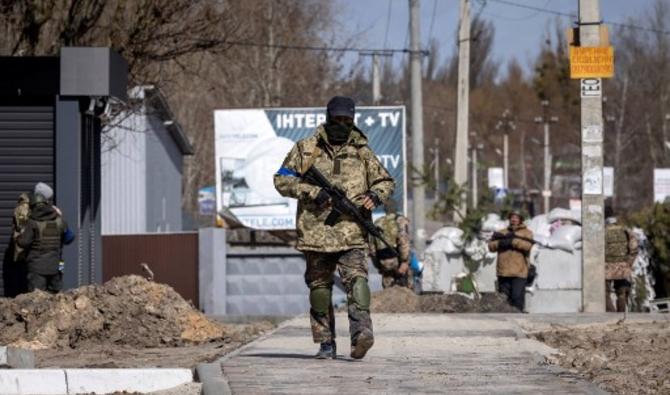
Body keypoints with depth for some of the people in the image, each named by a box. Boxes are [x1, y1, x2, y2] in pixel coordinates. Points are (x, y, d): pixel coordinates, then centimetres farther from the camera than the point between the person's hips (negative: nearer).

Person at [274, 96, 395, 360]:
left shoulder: (362, 152, 11)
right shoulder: (306, 149, 7)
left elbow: (386, 181, 19)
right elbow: (282, 180, 3)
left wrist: (375, 195, -4)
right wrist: (313, 192, -10)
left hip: (352, 233, -1)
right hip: (317, 232, 1)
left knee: (356, 278, -20)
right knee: (319, 287, 7)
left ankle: (361, 331, -33)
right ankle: (326, 343, 15)